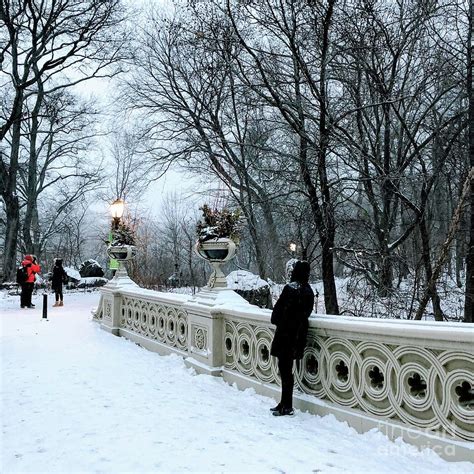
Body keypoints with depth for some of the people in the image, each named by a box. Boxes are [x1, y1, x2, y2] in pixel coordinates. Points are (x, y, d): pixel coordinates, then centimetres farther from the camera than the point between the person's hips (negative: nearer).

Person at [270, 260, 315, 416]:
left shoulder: (290, 288, -17)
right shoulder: (308, 290, 5)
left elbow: (280, 308, -14)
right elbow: (307, 312, 11)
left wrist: (276, 320, 5)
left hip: (286, 333, -8)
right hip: (299, 334, 8)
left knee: (285, 369, 3)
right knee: (286, 369, 17)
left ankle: (287, 406, 12)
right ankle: (285, 403, 27)